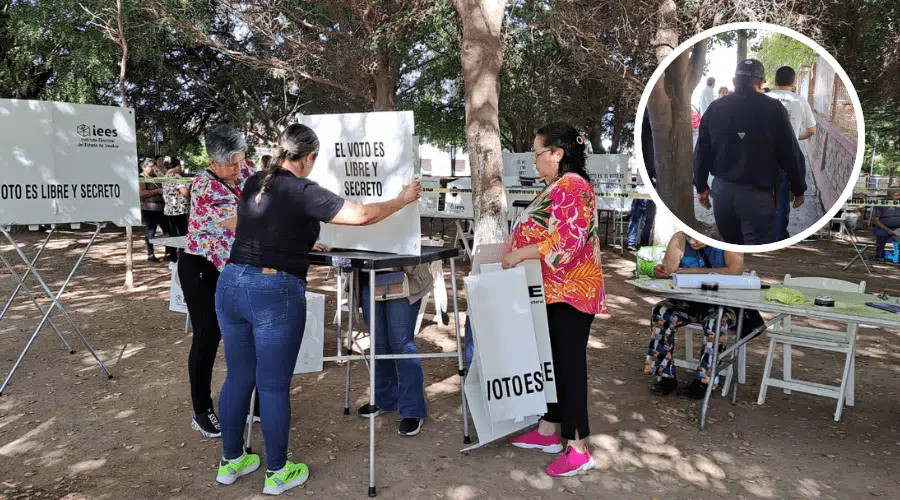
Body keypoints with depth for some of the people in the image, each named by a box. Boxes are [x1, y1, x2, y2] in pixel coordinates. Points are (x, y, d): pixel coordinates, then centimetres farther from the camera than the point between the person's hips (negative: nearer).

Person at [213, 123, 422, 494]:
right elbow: (364, 215, -10)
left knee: (238, 377, 17)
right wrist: (404, 199, 5)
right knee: (274, 386, 5)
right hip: (275, 292, -7)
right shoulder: (304, 193, -10)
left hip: (231, 284, 7)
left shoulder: (254, 184, 11)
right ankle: (277, 474, 20)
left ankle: (230, 462, 32)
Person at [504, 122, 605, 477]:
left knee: (569, 362, -5)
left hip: (570, 291, -10)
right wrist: (513, 247, 11)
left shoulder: (573, 187, -16)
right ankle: (548, 431, 27)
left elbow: (566, 241, -26)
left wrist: (519, 254, -22)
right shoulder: (556, 187, 17)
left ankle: (578, 449, 3)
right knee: (551, 359, 15)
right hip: (553, 290, 10)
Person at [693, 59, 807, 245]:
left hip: (721, 189, 4)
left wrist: (701, 186, 18)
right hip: (757, 193, -4)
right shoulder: (773, 108, -6)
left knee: (731, 244, 22)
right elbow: (790, 154, -3)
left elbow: (702, 152, 7)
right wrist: (798, 189, 10)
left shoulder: (715, 108, 4)